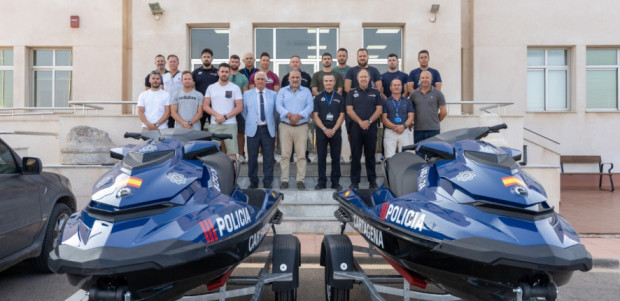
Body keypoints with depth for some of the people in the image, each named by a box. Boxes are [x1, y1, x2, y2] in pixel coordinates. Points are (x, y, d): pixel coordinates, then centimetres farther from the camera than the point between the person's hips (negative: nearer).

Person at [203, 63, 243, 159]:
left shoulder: (235, 88, 6)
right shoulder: (211, 88, 13)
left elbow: (239, 107, -1)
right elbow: (205, 106, 8)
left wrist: (225, 117, -10)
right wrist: (217, 115, -9)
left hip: (230, 124, -2)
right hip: (214, 125, 2)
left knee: (232, 153, -7)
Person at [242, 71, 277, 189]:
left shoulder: (273, 95, 8)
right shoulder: (247, 94, 7)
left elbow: (275, 112, 11)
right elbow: (244, 111, 11)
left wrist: (274, 127, 10)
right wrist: (250, 122, 9)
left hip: (268, 129, 0)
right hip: (253, 129, 0)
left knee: (268, 157, 2)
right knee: (252, 157, 4)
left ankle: (268, 182, 12)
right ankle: (253, 181, 15)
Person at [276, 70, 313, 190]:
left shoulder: (306, 91, 13)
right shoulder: (282, 91, 13)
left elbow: (310, 106, 0)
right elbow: (278, 106, -1)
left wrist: (299, 116, -16)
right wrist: (289, 115, -17)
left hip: (302, 126, 0)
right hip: (285, 126, 0)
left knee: (301, 155, -1)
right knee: (285, 154, 0)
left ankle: (300, 180, 5)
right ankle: (284, 180, 5)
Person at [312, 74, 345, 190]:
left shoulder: (339, 98, 9)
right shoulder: (318, 98, 8)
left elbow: (342, 115, 3)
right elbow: (315, 115, 1)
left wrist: (333, 129, -9)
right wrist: (324, 129, -11)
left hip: (336, 131, 0)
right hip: (321, 131, 0)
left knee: (336, 157, 2)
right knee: (321, 157, 1)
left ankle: (335, 182, 10)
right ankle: (322, 182, 8)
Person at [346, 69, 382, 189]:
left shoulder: (375, 93, 11)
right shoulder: (352, 93, 9)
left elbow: (379, 110, 3)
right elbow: (349, 110, -1)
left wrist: (369, 121, -11)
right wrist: (360, 122, -13)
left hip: (371, 128, 1)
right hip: (356, 128, 0)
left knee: (370, 155, 6)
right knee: (355, 156, 1)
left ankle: (372, 181, 13)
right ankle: (354, 182, 7)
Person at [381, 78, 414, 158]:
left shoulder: (407, 102, 15)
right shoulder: (385, 102, 11)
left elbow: (411, 117, 7)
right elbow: (384, 118, 1)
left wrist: (403, 126, -13)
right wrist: (394, 127, -14)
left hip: (405, 132, 1)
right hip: (390, 133, -1)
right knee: (389, 157, -6)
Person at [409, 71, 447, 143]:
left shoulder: (437, 93, 3)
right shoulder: (414, 94, 8)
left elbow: (444, 112, 5)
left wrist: (435, 121, 10)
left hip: (433, 130, -2)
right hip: (418, 130, 2)